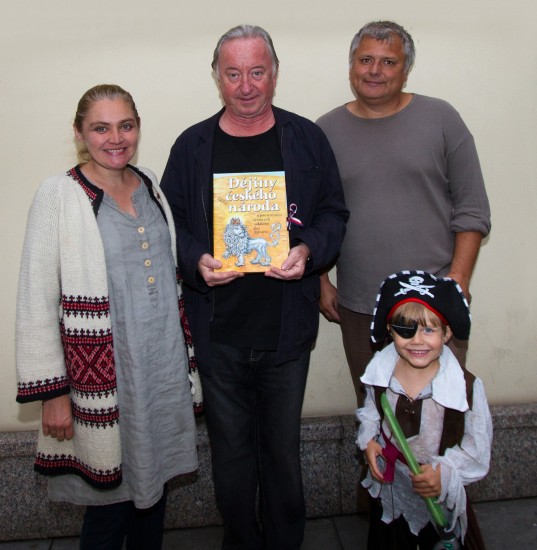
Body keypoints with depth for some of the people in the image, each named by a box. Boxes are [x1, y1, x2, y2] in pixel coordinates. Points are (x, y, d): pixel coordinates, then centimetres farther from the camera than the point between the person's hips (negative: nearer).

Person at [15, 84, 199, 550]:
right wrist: (52, 391, -10)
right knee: (111, 500, 8)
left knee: (154, 487, 18)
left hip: (165, 371, 5)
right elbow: (36, 302, -9)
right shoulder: (58, 196, -9)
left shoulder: (150, 186, 7)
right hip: (104, 380, -5)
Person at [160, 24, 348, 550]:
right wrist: (197, 261, -14)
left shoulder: (306, 139, 3)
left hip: (286, 327, 0)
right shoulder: (192, 146, 4)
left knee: (283, 447, 14)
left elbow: (333, 213, 6)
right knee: (230, 449, 14)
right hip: (217, 332, 1)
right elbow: (170, 224, 7)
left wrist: (308, 251, -14)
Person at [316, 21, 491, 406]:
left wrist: (459, 279, -7)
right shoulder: (326, 131, 5)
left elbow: (472, 209, 0)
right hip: (357, 305, 2)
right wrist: (322, 283, 5)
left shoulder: (441, 119, 1)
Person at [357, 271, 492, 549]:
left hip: (439, 499, -2)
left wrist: (444, 472, -26)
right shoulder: (381, 371, -14)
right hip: (388, 488, 3)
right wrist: (368, 440, -10)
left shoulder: (466, 387, -24)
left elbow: (477, 448, -14)